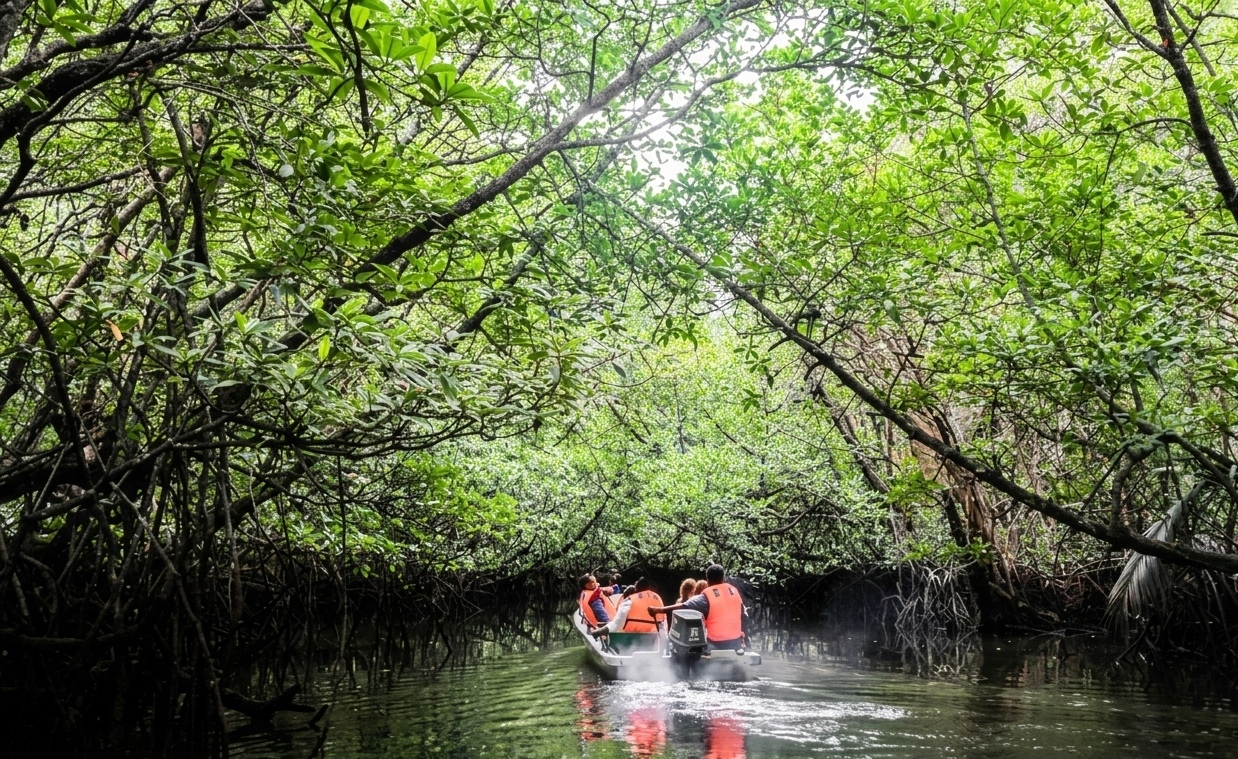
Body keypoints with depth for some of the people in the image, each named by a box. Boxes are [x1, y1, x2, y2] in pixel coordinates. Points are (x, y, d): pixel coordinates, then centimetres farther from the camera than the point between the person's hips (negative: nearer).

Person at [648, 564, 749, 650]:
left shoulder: (707, 596, -10)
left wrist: (658, 610, -17)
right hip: (736, 641, 4)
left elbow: (684, 607, -17)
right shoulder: (734, 590, 5)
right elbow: (744, 616, 10)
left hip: (717, 644, -4)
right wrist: (744, 637, 20)